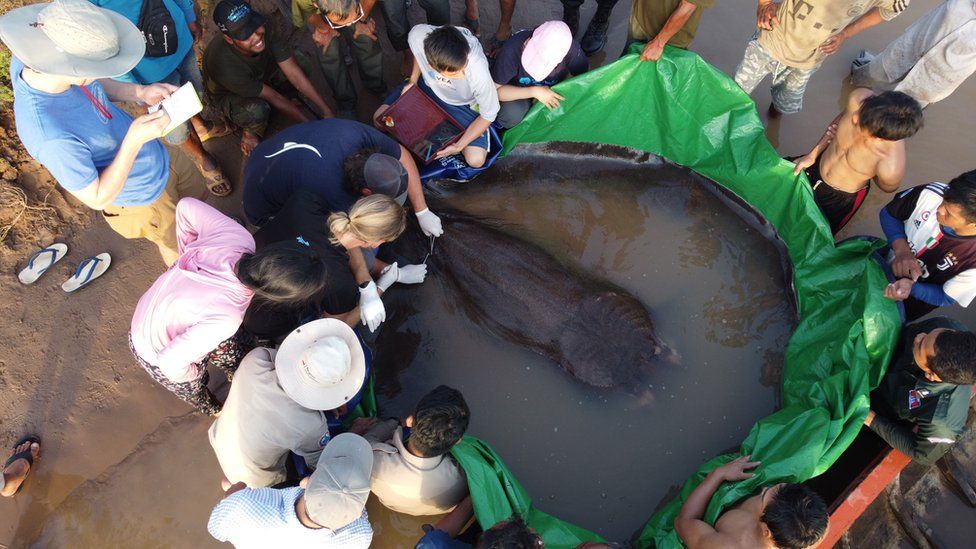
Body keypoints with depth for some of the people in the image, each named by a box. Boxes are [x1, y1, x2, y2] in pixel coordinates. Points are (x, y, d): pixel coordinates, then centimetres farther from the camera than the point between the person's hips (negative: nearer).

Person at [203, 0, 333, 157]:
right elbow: (273, 97, -34)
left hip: (262, 76, 6)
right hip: (229, 94, -5)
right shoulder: (224, 64, -40)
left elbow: (295, 74, -27)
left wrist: (327, 112, -31)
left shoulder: (267, 31, -30)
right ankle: (250, 132, -3)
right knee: (257, 111, -39)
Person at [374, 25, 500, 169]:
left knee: (476, 160, -18)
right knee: (380, 119, 0)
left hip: (460, 105, -3)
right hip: (428, 85, 3)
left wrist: (458, 146, -25)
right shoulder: (418, 35, -34)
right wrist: (413, 79, -8)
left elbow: (489, 115, -23)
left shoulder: (478, 72, -41)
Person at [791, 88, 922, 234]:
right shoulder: (857, 98, -33)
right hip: (816, 165, 4)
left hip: (842, 197, -3)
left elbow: (888, 187, -14)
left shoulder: (891, 167, -41)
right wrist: (812, 155, -2)